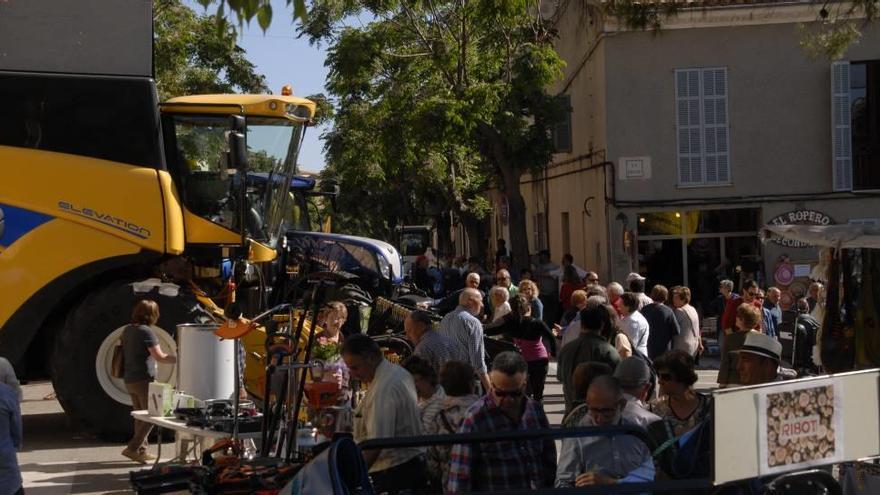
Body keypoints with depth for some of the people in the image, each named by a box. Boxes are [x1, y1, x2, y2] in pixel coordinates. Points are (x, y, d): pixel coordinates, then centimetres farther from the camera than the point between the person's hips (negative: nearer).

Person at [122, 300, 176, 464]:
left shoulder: (127, 330, 8)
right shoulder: (146, 332, -17)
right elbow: (160, 357, -18)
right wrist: (178, 359, -9)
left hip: (129, 380, 9)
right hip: (144, 379, -8)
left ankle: (142, 450, 18)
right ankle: (132, 448, -10)